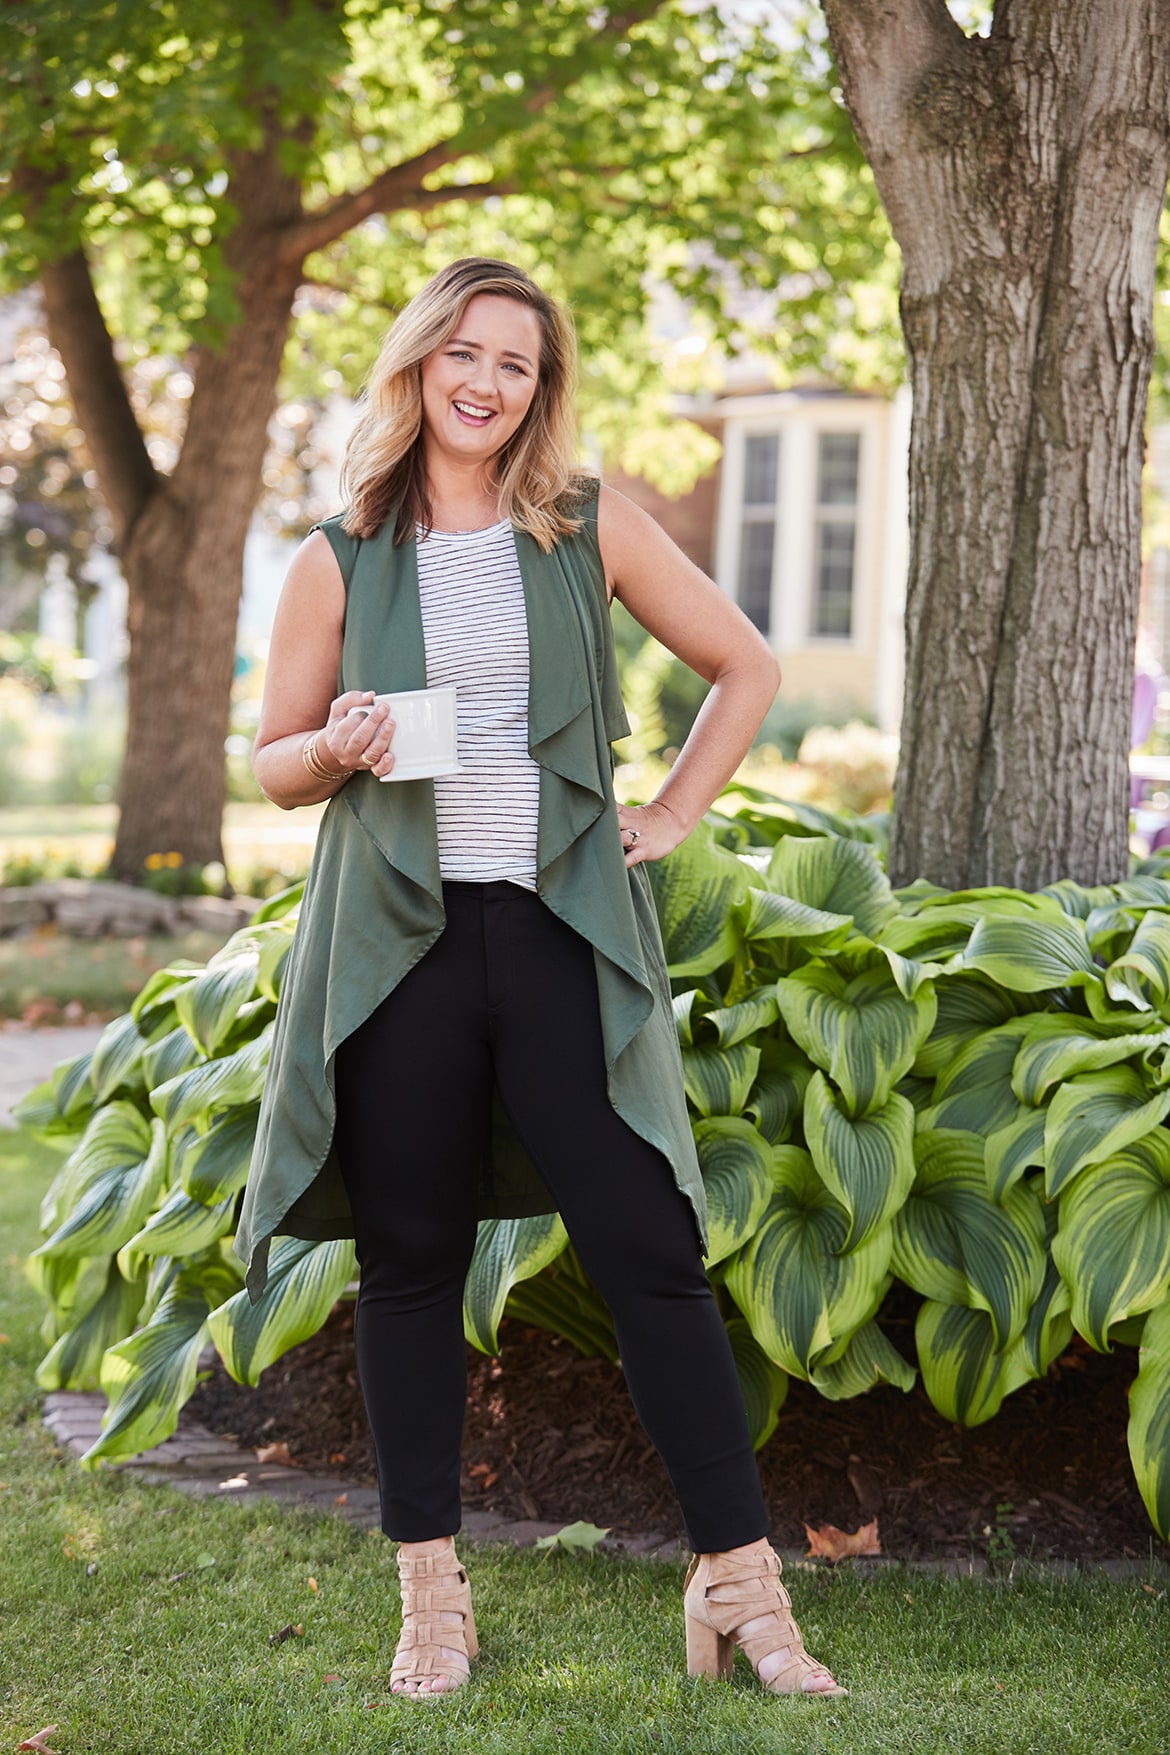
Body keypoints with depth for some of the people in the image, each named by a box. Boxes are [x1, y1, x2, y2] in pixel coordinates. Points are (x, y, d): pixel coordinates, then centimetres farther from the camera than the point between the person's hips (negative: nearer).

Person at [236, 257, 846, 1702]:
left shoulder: (593, 530, 7)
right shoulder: (338, 561, 6)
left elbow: (745, 670, 15)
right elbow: (272, 761, 12)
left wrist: (673, 814, 7)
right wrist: (334, 750, -9)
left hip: (561, 933, 0)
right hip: (396, 941, 1)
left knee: (650, 1251, -5)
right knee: (411, 1263, 5)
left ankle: (739, 1583, 3)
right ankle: (430, 1593, 16)